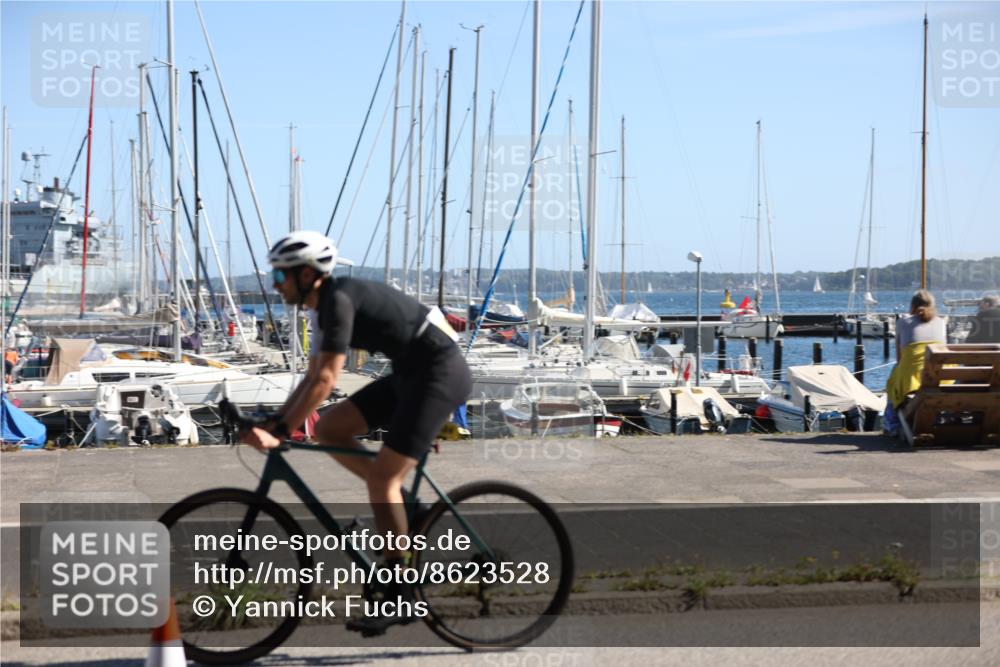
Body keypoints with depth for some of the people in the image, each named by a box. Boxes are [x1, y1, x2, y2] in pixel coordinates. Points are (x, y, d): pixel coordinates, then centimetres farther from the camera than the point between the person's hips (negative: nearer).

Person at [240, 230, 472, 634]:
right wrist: (273, 423, 9)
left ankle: (397, 596, -8)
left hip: (440, 372, -10)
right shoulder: (325, 306, 11)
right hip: (411, 373, 10)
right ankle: (403, 508, 11)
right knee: (328, 428, 5)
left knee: (381, 476, -13)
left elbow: (326, 380, -24)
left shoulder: (339, 299, -19)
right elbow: (313, 378, 17)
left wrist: (280, 432, -23)